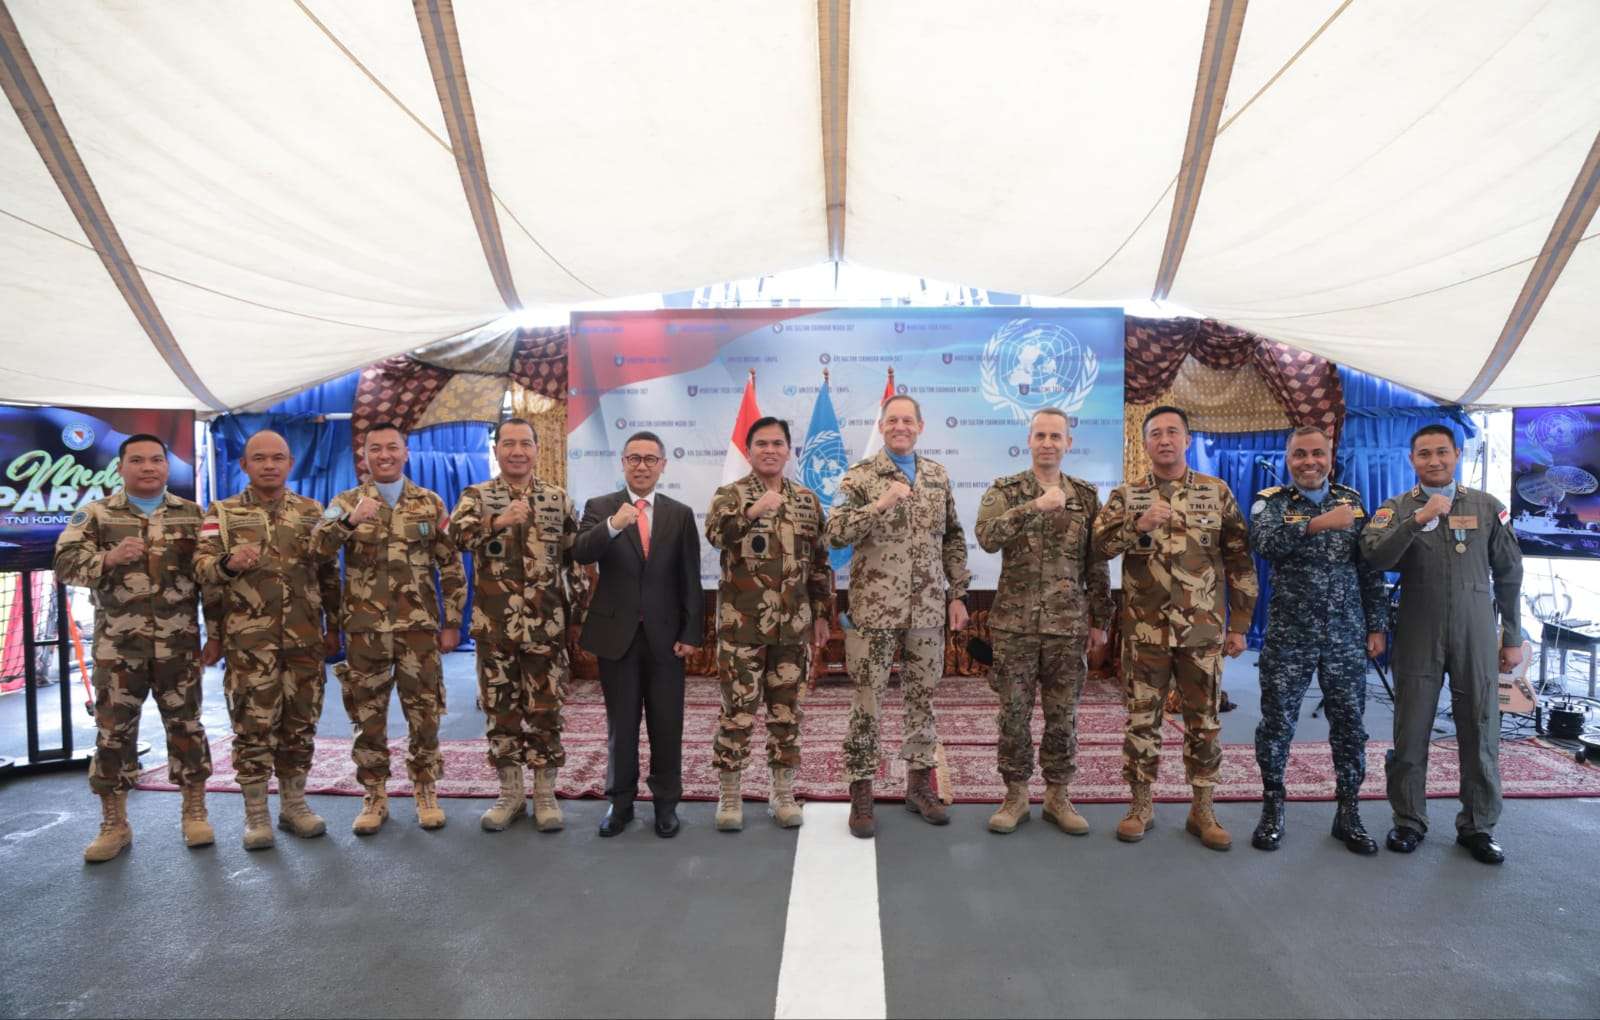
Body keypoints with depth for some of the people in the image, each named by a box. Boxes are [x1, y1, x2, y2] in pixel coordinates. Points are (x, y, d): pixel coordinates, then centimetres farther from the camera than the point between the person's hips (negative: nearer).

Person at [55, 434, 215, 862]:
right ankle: (114, 825, 19)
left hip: (178, 643, 0)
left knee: (185, 724, 6)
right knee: (113, 730, 6)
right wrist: (109, 558, -23)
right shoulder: (95, 514, 4)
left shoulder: (192, 516, 6)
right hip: (117, 646, 0)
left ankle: (195, 814, 19)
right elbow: (65, 564, -6)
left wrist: (216, 630, -2)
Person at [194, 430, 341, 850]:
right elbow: (200, 567, -4)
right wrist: (227, 563, -26)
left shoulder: (313, 512, 9)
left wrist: (333, 628, 10)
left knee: (300, 722, 8)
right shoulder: (222, 513, 4)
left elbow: (330, 574, 12)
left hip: (305, 640, 2)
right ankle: (256, 814, 14)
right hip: (248, 641, -2)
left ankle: (293, 804, 22)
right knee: (253, 726, 1)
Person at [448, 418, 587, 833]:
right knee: (500, 711, 9)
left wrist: (577, 606, 2)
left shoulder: (558, 499, 6)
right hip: (493, 626, 0)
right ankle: (511, 794, 23)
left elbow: (575, 558, 8)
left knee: (545, 710, 5)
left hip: (546, 627, 0)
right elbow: (456, 533, -19)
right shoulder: (476, 497, 2)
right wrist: (497, 521, -36)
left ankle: (545, 794, 19)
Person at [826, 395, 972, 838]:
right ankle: (861, 793, 16)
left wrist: (958, 594, 9)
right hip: (874, 610, -4)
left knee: (922, 698, 13)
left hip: (928, 610, 4)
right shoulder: (859, 476, -5)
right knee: (867, 702, 3)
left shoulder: (938, 476, 9)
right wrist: (880, 504, -27)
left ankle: (920, 783, 29)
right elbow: (835, 535, -16)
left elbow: (954, 539, 14)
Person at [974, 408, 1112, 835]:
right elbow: (987, 537, -19)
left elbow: (1097, 565, 9)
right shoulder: (1004, 491, 0)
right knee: (1014, 712, 6)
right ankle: (1016, 795, 20)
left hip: (1068, 625, 2)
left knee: (1063, 714, 9)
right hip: (1014, 623, -1)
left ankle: (1058, 796, 25)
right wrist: (1034, 506, -26)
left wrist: (1099, 620, 8)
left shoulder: (1086, 496, 7)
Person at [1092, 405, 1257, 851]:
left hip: (1204, 630, 1)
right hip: (1145, 630, 0)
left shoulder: (1217, 492, 5)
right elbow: (1098, 543, -11)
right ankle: (1141, 805, 20)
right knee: (1141, 718, 6)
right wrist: (1139, 524, -26)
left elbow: (1240, 562, 5)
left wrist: (1239, 623, 1)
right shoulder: (1125, 495, 4)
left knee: (1203, 720, 8)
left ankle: (1202, 809, 23)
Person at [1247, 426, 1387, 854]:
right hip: (1288, 638, -2)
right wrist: (1314, 525, -35)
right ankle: (1272, 809, 20)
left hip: (1347, 638, 3)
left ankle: (1348, 813, 24)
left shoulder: (1352, 501, 8)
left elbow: (1371, 569, 10)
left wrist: (1376, 626, 7)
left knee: (1349, 725, 9)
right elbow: (1263, 542, -23)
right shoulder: (1272, 501, -1)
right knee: (1277, 723, 4)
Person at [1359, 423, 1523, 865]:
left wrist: (1513, 638, 6)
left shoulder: (1488, 507, 4)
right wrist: (1418, 518, -27)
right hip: (1417, 639, -1)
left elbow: (1509, 576, 7)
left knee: (1480, 733, 6)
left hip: (1475, 638, 1)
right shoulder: (1396, 509, 1)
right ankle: (1409, 820, 19)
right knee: (1411, 733, 5)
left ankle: (1477, 826, 22)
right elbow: (1373, 557, -17)